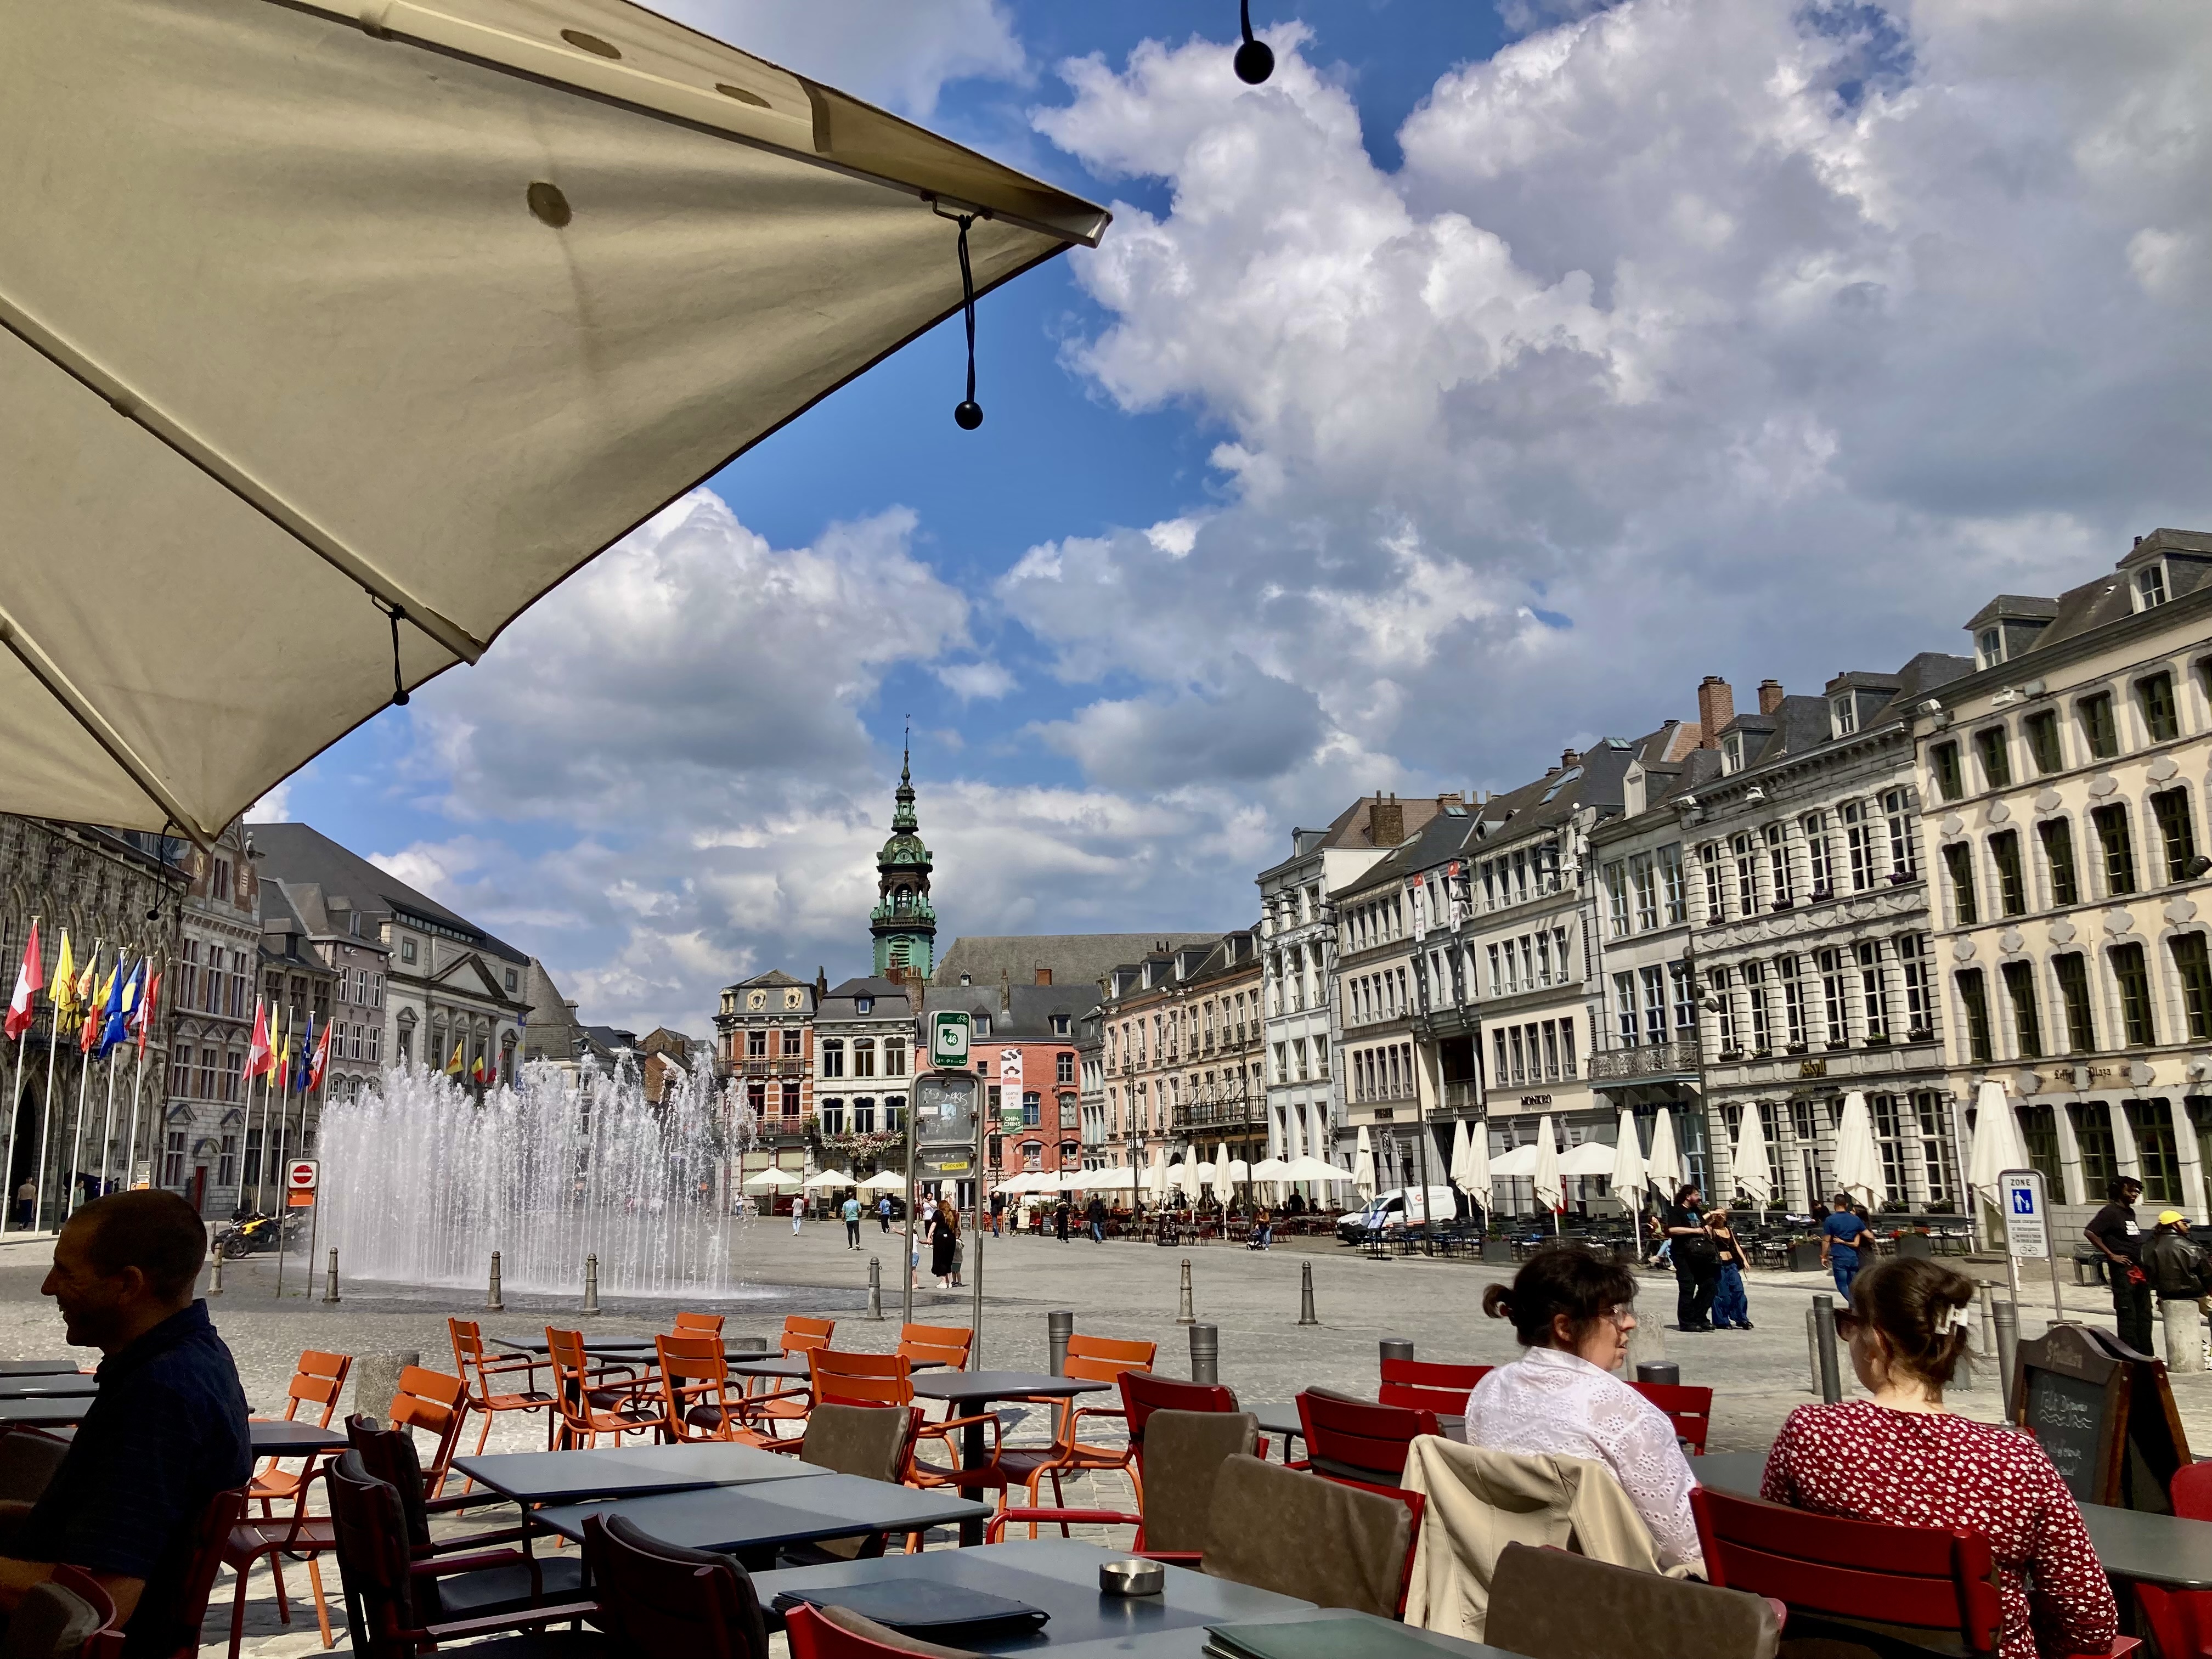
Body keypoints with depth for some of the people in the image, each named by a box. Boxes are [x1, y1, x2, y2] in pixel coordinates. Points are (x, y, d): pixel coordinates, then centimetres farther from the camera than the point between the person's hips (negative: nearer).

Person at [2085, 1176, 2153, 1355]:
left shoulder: (2130, 1212, 16)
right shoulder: (2111, 1211, -10)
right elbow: (2089, 1233, -22)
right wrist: (2111, 1255, -18)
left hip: (2139, 1270, 9)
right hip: (2122, 1269, -9)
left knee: (2144, 1314, 11)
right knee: (2127, 1314, -7)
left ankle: (2146, 1355, 18)